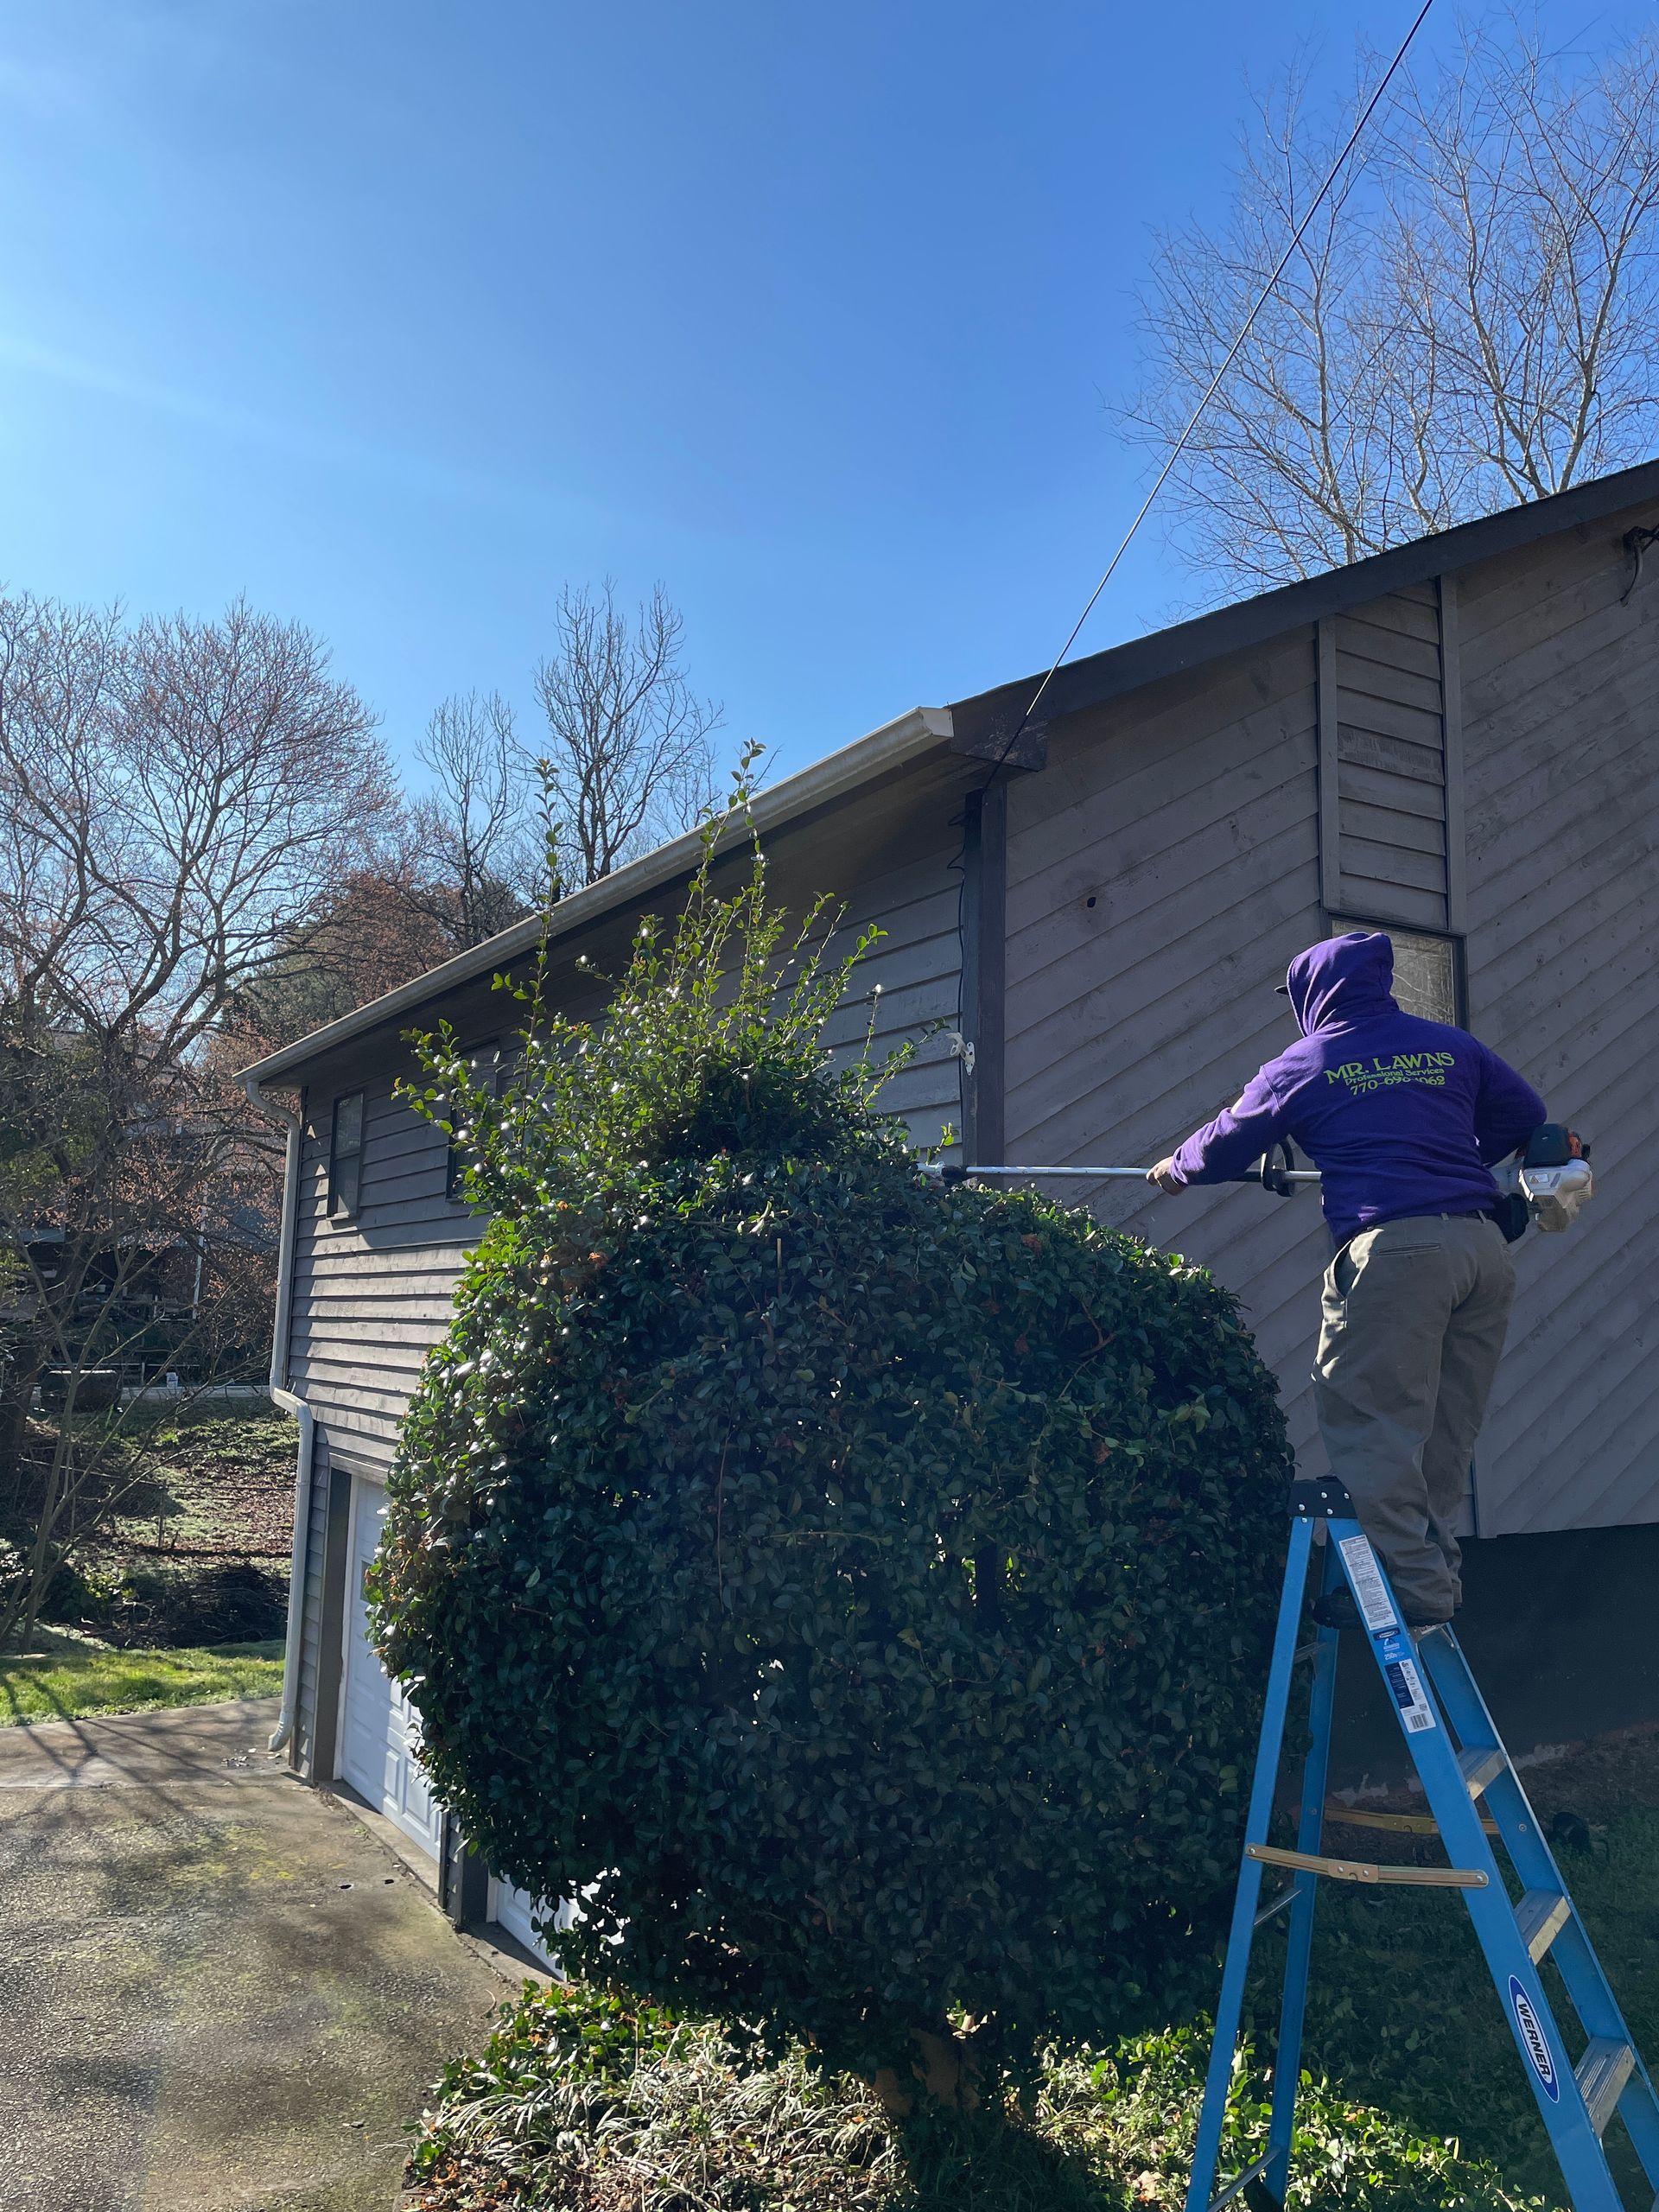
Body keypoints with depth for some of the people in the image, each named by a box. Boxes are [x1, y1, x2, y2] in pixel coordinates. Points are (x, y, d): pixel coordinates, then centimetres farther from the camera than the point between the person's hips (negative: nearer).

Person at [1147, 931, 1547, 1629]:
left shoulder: (1304, 1066, 7)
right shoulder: (1451, 1046, 17)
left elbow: (1227, 1144, 17)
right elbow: (1527, 1116, 24)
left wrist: (1175, 1168, 38)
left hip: (1393, 1249, -6)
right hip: (1484, 1246, 6)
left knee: (1373, 1426, -2)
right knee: (1446, 1430, 13)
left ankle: (1416, 1588, -3)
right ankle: (1432, 1567, 18)